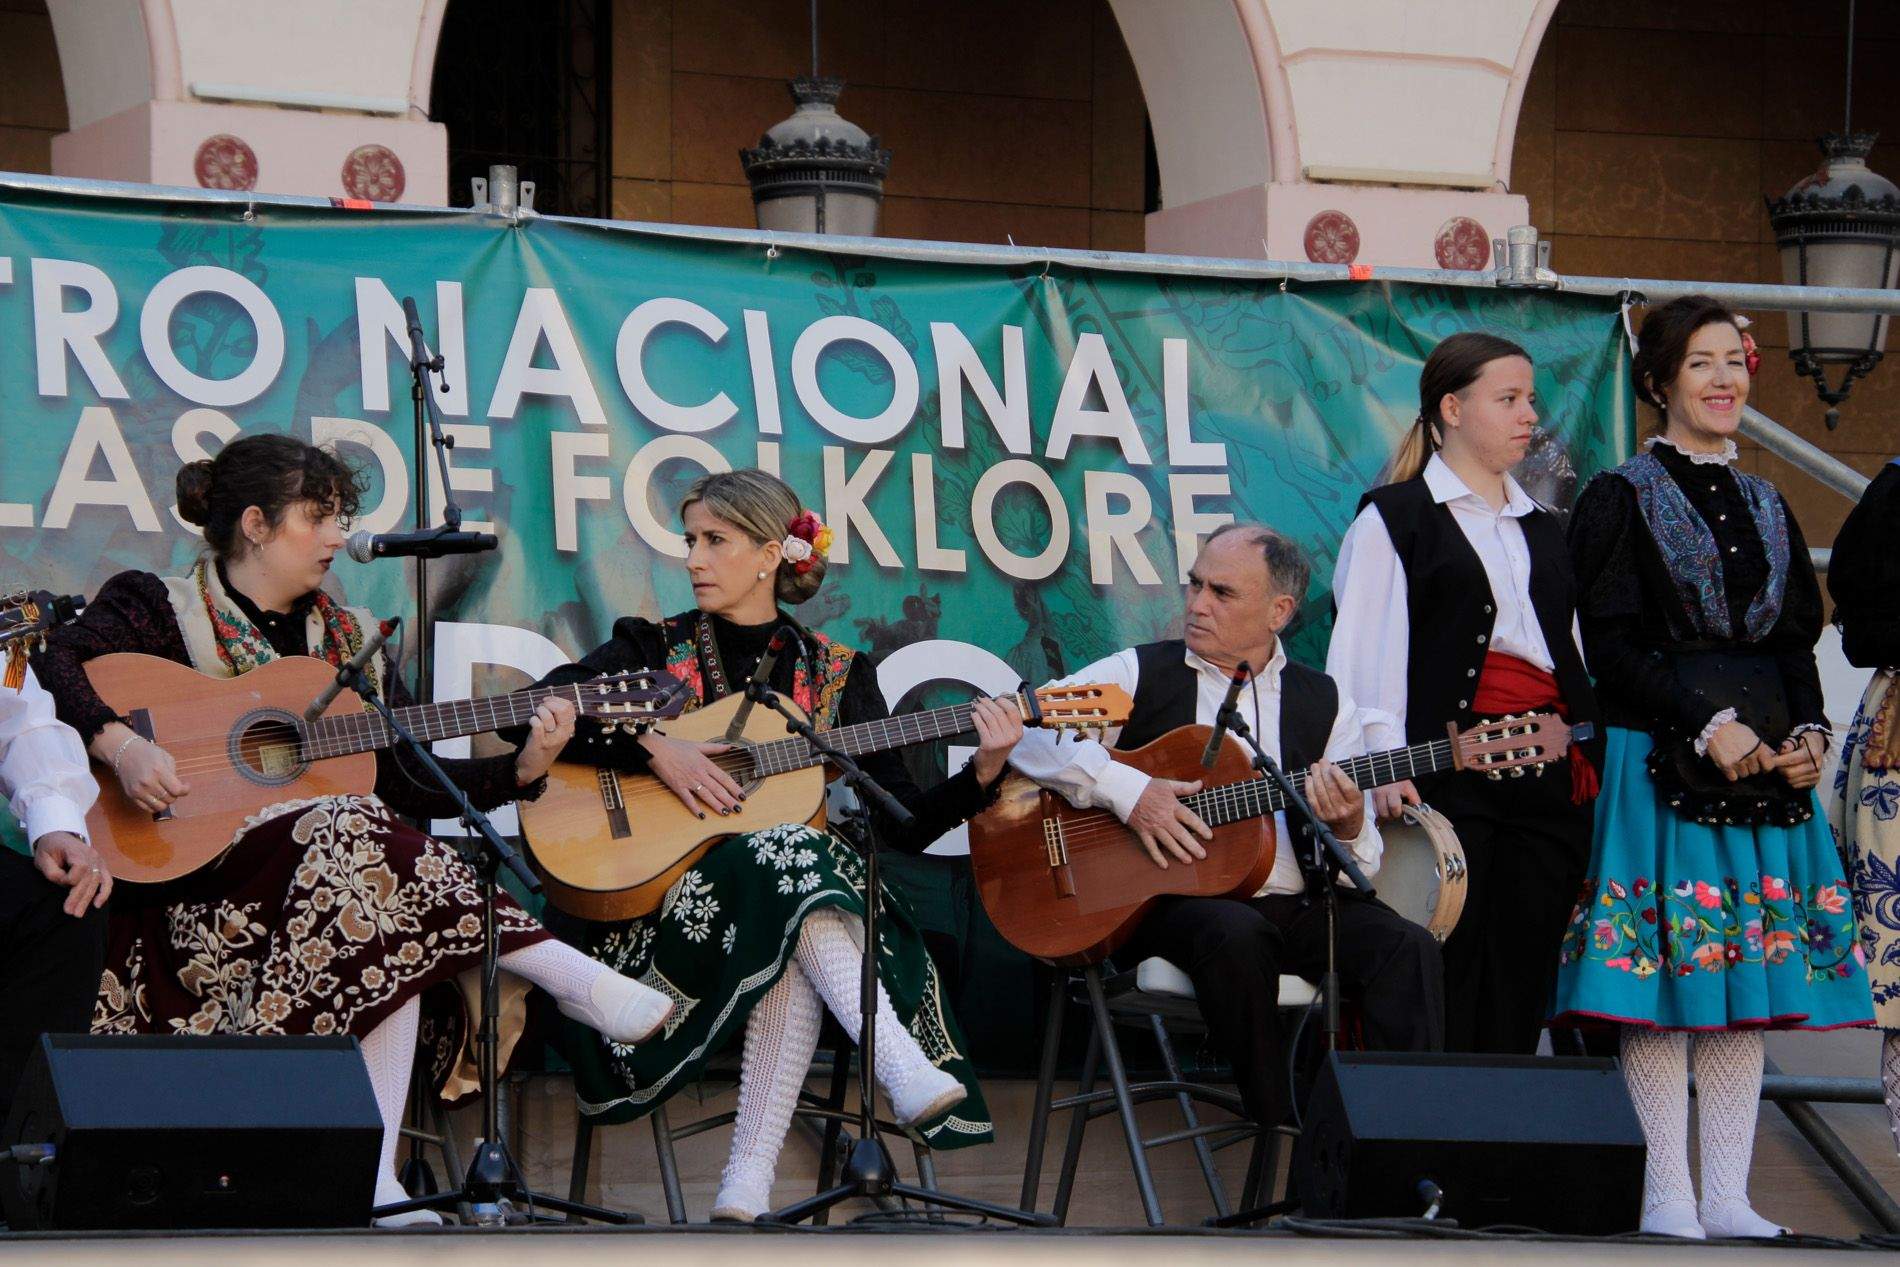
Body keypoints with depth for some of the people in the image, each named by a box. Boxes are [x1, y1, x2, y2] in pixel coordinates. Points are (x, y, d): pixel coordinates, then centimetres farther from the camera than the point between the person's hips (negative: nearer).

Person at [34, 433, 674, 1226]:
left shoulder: (348, 639, 20)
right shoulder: (161, 610, 5)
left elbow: (414, 781, 14)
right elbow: (51, 664, -13)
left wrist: (522, 769, 0)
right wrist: (120, 746, -28)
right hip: (194, 886, -5)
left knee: (391, 936, -31)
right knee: (353, 832, -34)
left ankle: (373, 1174, -37)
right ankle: (571, 980, -33)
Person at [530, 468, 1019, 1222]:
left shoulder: (837, 674, 15)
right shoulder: (653, 649, 12)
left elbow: (902, 825, 9)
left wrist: (981, 776, -8)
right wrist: (653, 749, -14)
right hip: (658, 898, -2)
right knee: (787, 856, -34)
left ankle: (747, 1189, -46)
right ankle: (906, 1073, -52)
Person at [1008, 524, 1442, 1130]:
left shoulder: (1325, 704, 13)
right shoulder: (1139, 675, 7)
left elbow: (1359, 868, 11)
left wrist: (1346, 828, -14)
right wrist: (1127, 790, -17)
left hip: (1295, 906, 3)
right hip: (1171, 900, -3)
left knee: (1406, 946, -24)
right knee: (1236, 933, -36)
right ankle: (1283, 1125, -26)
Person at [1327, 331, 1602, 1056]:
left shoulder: (1543, 529, 23)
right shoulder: (1394, 517, 4)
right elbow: (1367, 648, -5)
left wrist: (1590, 757, 14)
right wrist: (1385, 762, -17)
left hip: (1548, 772, 6)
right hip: (1448, 770, -6)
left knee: (1524, 976, 2)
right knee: (1448, 975, -10)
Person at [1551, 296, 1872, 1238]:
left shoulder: (1765, 507, 17)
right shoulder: (1622, 499, -1)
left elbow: (1796, 642, 17)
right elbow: (1611, 647, -8)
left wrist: (1807, 731, -1)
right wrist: (1708, 724, -17)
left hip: (1767, 766, 6)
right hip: (1660, 764, -6)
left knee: (1749, 982, 4)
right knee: (1663, 982, -7)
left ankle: (1728, 1196, 8)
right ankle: (1667, 1197, -3)